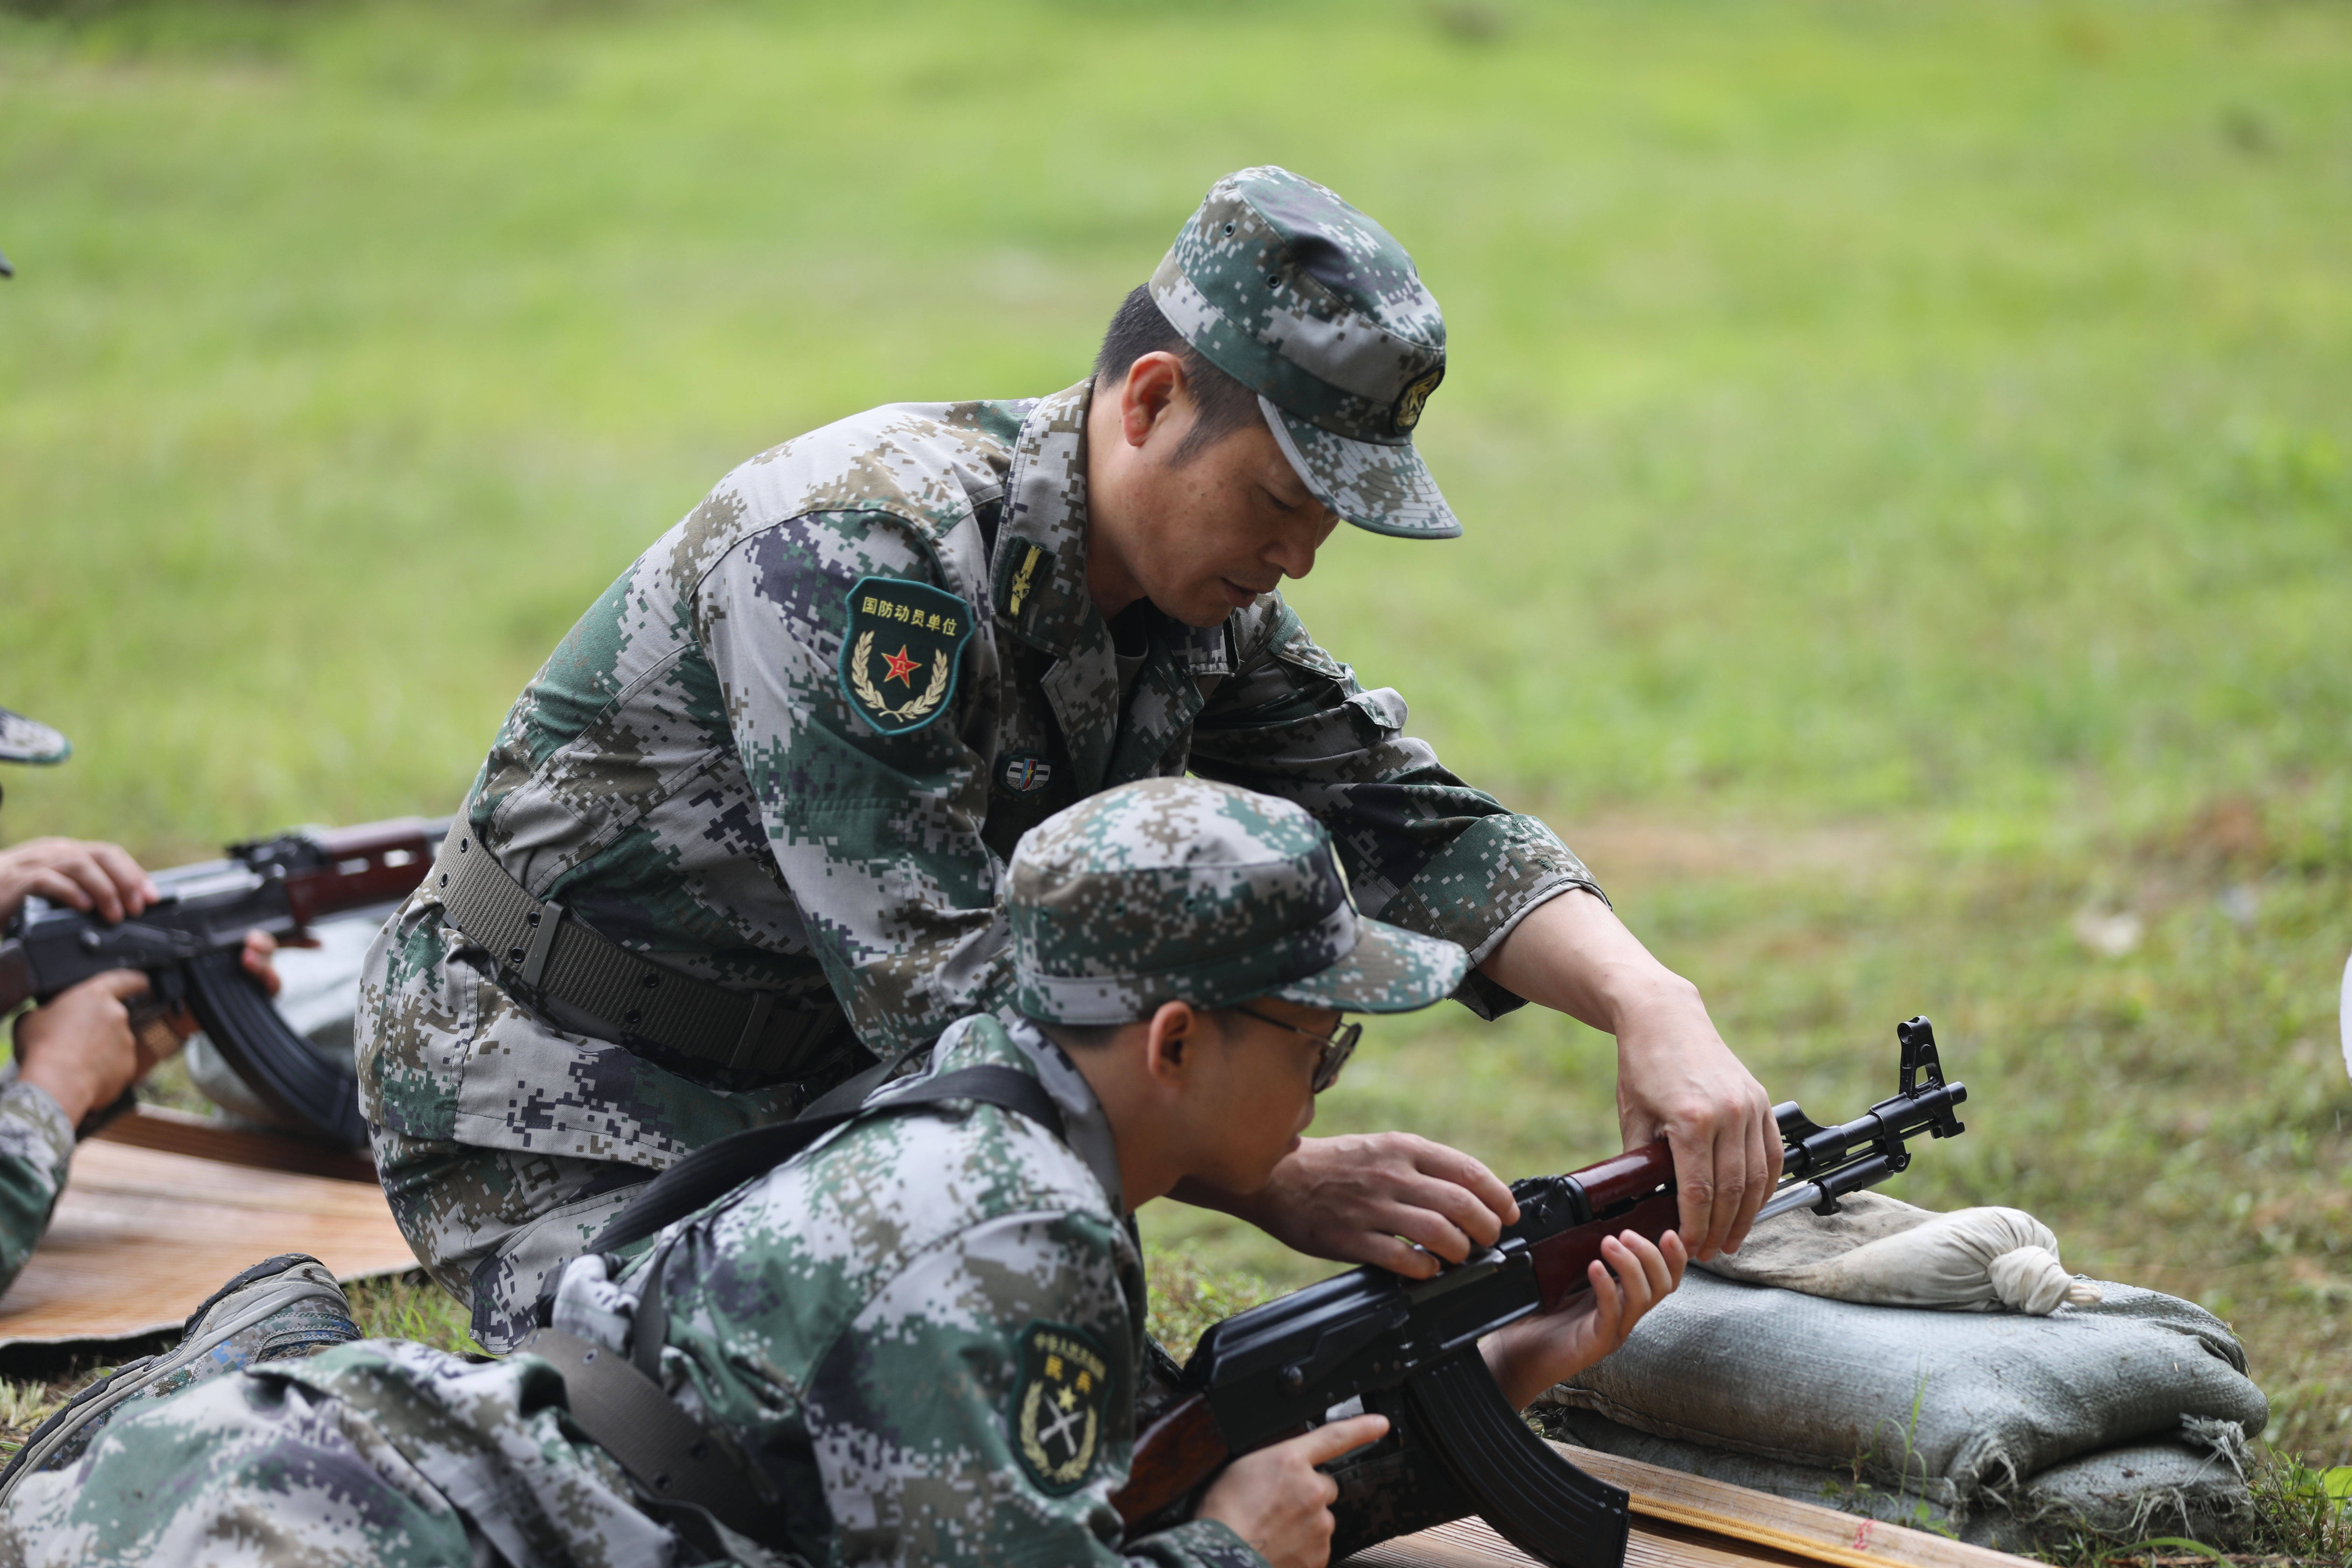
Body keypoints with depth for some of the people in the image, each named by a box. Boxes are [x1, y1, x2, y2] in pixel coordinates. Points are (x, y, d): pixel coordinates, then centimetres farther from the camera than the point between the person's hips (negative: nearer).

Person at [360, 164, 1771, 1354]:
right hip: (562, 1095, -7)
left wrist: (1653, 1005, -22)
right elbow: (942, 998, -34)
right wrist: (1287, 1186, -37)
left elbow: (1410, 819, -3)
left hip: (816, 1086, 8)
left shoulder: (1198, 585, -3)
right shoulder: (866, 554, -30)